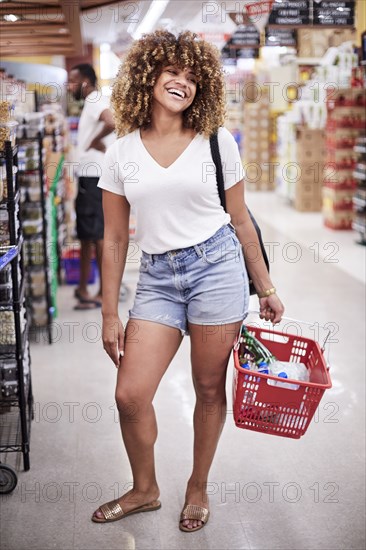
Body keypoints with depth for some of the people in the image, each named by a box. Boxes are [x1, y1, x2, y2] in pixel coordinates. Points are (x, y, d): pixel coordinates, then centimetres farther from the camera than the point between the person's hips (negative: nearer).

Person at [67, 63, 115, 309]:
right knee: (86, 233, 16)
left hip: (95, 177, -11)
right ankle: (83, 287, 25)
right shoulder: (93, 102, 18)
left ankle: (104, 293, 2)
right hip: (90, 176, 11)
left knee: (96, 234, -5)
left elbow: (112, 123, -35)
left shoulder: (95, 101, -14)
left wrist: (95, 141, -20)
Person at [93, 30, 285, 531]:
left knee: (210, 390, 7)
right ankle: (144, 490, 26)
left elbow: (240, 221, 8)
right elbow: (115, 238, 7)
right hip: (157, 276, 2)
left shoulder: (217, 141, 1)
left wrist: (266, 289, 11)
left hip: (216, 265, -1)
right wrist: (110, 315, 6)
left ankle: (198, 488, 31)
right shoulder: (122, 152, 4)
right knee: (130, 395, -1)